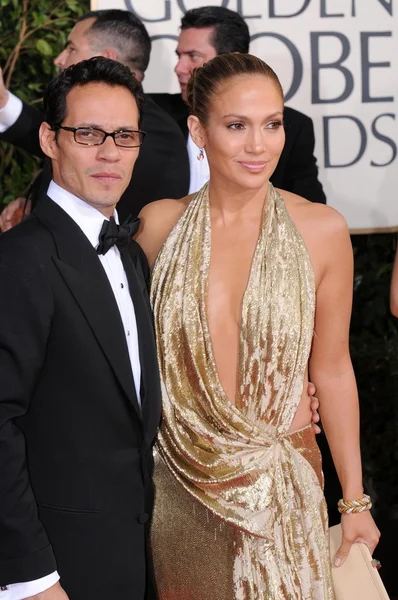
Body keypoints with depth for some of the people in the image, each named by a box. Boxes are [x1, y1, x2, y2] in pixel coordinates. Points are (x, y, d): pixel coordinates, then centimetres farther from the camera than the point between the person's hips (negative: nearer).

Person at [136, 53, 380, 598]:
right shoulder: (160, 225, -4)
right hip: (181, 488, 1)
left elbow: (331, 369, -1)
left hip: (281, 487, -1)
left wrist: (355, 499, 3)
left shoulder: (321, 231, -7)